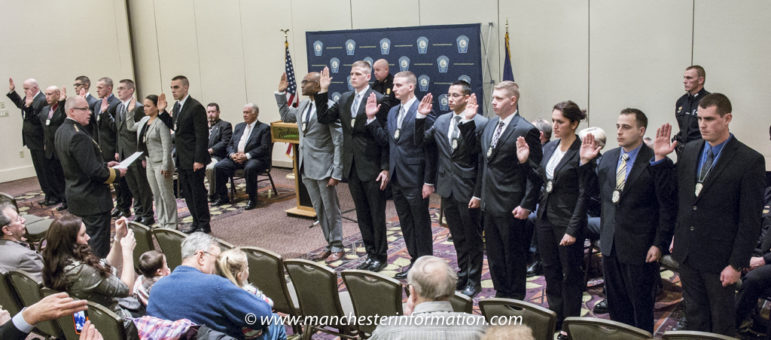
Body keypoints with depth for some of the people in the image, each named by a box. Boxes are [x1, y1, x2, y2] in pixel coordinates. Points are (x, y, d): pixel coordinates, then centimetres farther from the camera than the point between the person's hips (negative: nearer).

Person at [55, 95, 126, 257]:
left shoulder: (61, 131, 7)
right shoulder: (78, 136, -25)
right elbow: (94, 171, -26)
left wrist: (104, 165, 12)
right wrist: (116, 173, -11)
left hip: (75, 193, 10)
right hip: (93, 199, -10)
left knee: (90, 236, 21)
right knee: (99, 242, -1)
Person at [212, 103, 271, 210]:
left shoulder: (264, 128, 2)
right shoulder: (239, 126, 21)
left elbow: (264, 148, -10)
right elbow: (230, 144, 18)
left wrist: (247, 156, -20)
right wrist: (232, 154, -6)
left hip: (255, 158, -6)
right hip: (236, 158, 6)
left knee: (249, 168, -38)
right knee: (218, 166, -16)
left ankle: (252, 199, -23)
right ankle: (222, 197, -3)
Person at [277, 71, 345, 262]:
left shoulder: (329, 108, -17)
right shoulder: (303, 105, 8)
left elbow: (339, 142, -17)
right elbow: (285, 116, 28)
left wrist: (337, 173, -19)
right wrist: (281, 93, 16)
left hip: (324, 167, -8)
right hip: (307, 167, 8)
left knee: (331, 210, 6)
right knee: (319, 210, 16)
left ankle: (337, 248, 20)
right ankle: (330, 245, 29)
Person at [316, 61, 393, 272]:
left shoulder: (379, 100, -11)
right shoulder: (345, 99, 9)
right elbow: (324, 118, 9)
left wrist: (385, 168, -16)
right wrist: (323, 92, 0)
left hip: (372, 167, -6)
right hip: (352, 167, 6)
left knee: (377, 215, 5)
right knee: (362, 215, 14)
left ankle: (380, 256, 18)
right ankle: (371, 254, 27)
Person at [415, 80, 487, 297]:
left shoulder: (480, 123, -13)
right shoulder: (441, 121, 7)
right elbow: (421, 140, 8)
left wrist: (480, 191, -18)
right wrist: (421, 117, -4)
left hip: (468, 189, -6)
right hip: (447, 188, 6)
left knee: (472, 237, 8)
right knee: (458, 237, 19)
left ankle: (474, 281, 22)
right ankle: (462, 275, 35)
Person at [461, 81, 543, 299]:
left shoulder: (526, 130, -14)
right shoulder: (491, 125, 9)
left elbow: (534, 172, -15)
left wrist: (527, 205, -17)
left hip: (510, 206, -7)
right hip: (490, 203, 7)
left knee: (514, 255, 7)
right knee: (494, 254, 17)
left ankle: (515, 299, 22)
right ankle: (501, 294, 31)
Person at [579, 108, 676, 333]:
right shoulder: (607, 158, 5)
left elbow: (667, 207, -14)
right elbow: (593, 190, 9)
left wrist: (660, 244, -15)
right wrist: (586, 162, -3)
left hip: (639, 248, -6)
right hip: (610, 244, 6)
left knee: (641, 304, 10)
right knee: (615, 303, 18)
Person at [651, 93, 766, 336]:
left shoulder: (750, 161, -13)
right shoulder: (689, 151, 4)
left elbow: (750, 221, -13)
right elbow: (671, 192, 6)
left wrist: (737, 264, -14)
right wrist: (661, 158, -3)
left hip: (719, 259, -5)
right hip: (687, 253, 5)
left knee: (722, 321, 13)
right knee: (694, 318, 18)